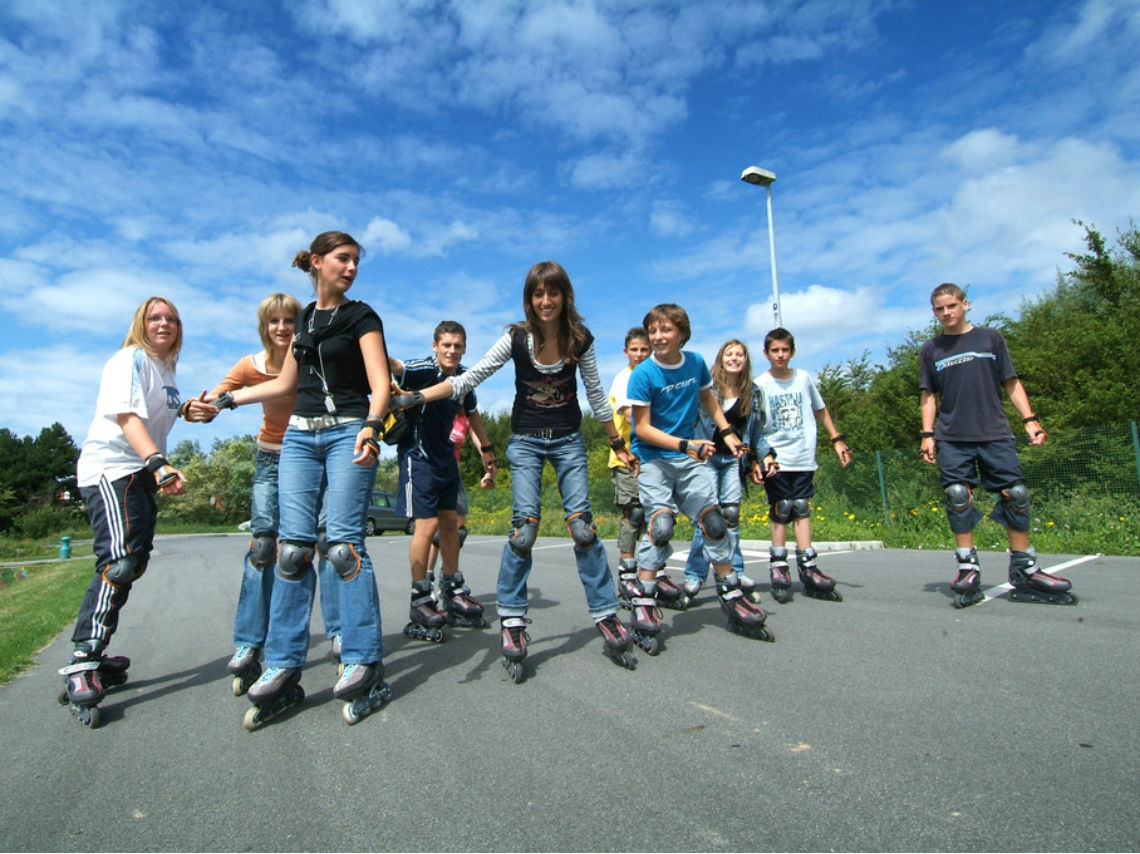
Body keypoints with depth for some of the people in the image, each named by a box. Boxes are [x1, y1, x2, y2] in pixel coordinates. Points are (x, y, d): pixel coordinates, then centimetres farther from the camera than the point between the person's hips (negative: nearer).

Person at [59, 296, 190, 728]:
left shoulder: (167, 371, 17)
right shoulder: (130, 360, -9)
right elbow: (127, 415, -25)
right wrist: (159, 464, -38)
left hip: (141, 473, 10)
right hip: (109, 469, -9)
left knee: (133, 564, 11)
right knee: (118, 561, -23)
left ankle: (94, 659, 21)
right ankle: (81, 668, -23)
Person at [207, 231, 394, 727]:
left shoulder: (362, 317, 3)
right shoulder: (305, 318, 19)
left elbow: (380, 384, -9)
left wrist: (372, 427, -28)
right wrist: (228, 399, 28)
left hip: (347, 432, -5)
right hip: (299, 436, 5)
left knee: (344, 545, -12)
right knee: (292, 546, -2)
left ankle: (364, 664, -7)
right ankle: (283, 668, 3)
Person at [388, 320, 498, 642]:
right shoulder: (424, 370, -18)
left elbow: (472, 413, 18)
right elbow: (393, 365, -39)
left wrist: (486, 449, 21)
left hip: (446, 456, 7)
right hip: (418, 455, -7)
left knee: (450, 522, 12)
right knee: (428, 524, -10)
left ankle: (452, 591, 26)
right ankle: (420, 602, 4)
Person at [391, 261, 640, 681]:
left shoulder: (580, 339, -6)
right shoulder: (517, 338, -9)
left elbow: (596, 395, 4)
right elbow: (470, 378, -13)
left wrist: (619, 445, 9)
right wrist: (415, 397, -23)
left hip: (568, 441, 1)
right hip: (525, 441, -1)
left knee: (582, 524, -6)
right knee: (525, 527, -12)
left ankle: (607, 618, 5)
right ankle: (511, 623, -1)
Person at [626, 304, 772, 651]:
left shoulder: (696, 362, 2)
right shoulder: (643, 374, -13)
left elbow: (707, 398, 21)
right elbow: (642, 428, -15)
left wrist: (726, 432, 12)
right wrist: (684, 445, -24)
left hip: (691, 457, 5)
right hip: (652, 458, -5)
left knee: (714, 521, 3)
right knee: (660, 524, -19)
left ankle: (732, 597, 17)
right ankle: (643, 604, -9)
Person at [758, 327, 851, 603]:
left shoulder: (805, 378, 6)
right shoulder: (761, 384, -3)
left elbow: (820, 410, 18)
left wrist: (837, 440, 15)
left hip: (803, 457, 2)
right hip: (775, 459, -2)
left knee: (801, 508, 3)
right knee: (781, 509, -2)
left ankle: (808, 569, 5)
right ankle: (778, 568, 4)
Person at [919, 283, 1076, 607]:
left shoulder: (990, 338, 11)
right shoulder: (931, 349, 11)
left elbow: (1011, 383, 11)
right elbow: (929, 395, 12)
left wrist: (1029, 418, 1)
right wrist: (927, 434, 3)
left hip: (995, 433, 0)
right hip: (952, 439, 0)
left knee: (1015, 494, -2)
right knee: (958, 497, -6)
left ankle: (1024, 570, 10)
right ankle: (968, 569, 2)